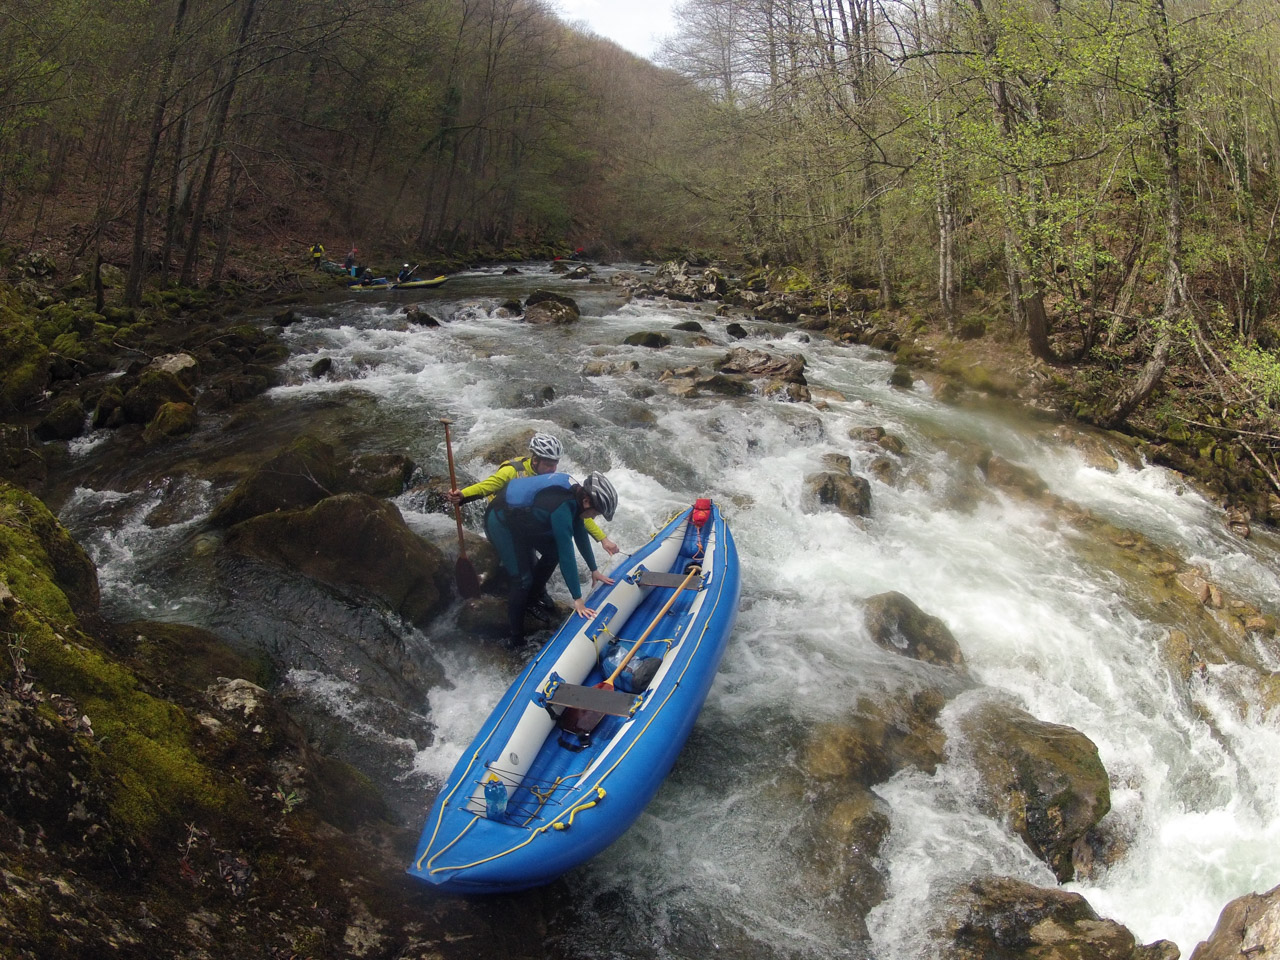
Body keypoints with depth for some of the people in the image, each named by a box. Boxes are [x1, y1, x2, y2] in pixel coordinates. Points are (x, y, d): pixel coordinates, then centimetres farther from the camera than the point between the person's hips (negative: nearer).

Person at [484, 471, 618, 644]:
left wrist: (594, 570, 14)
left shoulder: (575, 495, -6)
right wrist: (577, 599, -28)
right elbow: (567, 554, -32)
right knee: (523, 579, -10)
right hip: (501, 523, -9)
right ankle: (516, 638, 1)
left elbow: (580, 535, 8)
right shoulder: (562, 507, -33)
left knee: (554, 552, 11)